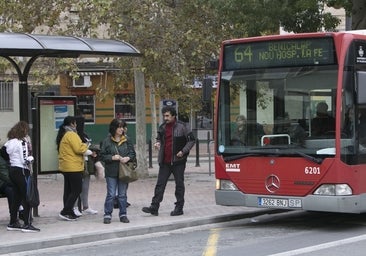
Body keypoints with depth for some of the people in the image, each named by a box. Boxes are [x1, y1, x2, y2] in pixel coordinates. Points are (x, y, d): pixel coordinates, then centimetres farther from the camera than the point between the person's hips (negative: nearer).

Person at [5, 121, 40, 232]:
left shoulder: (9, 142, 11)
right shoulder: (22, 142, -15)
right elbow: (25, 160, -18)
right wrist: (31, 157, -2)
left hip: (12, 170, 8)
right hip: (22, 171, -8)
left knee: (16, 197, 14)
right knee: (27, 198, -3)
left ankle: (13, 223, 18)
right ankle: (27, 224, -5)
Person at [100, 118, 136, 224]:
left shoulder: (126, 140, 6)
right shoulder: (107, 141, -2)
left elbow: (133, 153, 8)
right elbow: (102, 156, -3)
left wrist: (127, 158, -12)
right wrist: (112, 157, -17)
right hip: (111, 172, -2)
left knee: (123, 194, 9)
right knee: (111, 194, -2)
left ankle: (123, 215, 16)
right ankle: (107, 215, 6)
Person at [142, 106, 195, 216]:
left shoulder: (182, 127, -6)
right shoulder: (162, 127, 8)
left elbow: (191, 140, -2)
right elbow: (159, 138, 25)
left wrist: (183, 151, -12)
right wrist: (157, 143, 1)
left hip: (178, 161, -4)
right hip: (165, 161, 5)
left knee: (179, 184, 5)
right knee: (160, 184, 1)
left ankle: (179, 208, 13)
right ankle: (154, 207, 0)